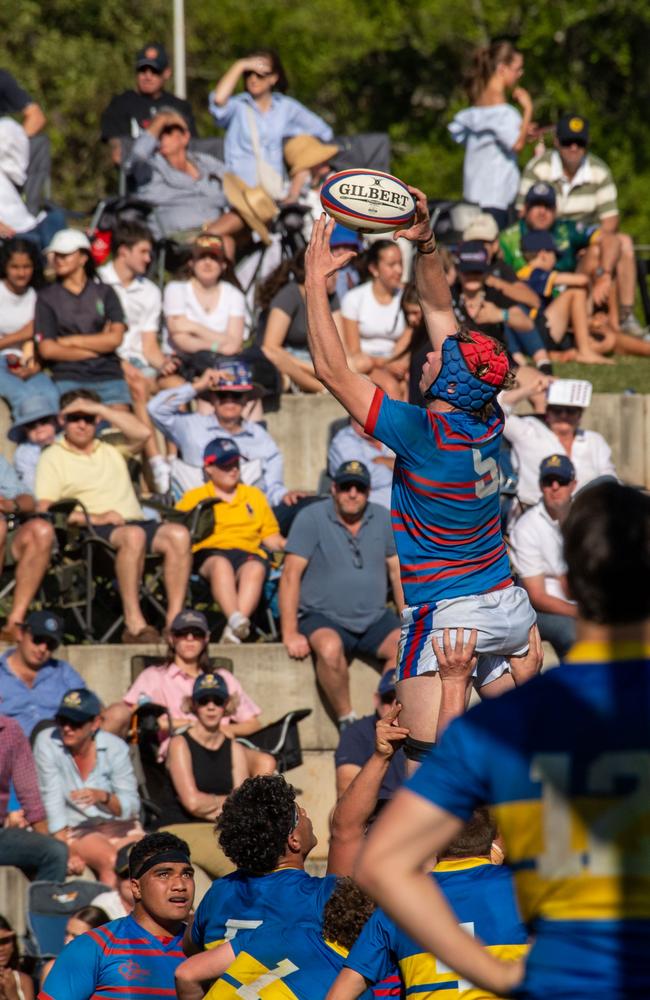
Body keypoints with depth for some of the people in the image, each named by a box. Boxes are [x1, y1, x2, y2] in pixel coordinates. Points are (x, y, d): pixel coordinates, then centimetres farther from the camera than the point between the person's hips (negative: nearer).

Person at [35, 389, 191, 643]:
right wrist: (95, 518, -12)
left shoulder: (111, 447, 27)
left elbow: (142, 432, 7)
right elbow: (45, 510, -1)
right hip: (91, 532, -5)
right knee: (133, 535, -38)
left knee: (178, 534, -26)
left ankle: (174, 619, -32)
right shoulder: (52, 457, 13)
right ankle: (134, 623, -42)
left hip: (135, 522, 5)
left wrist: (98, 408, 7)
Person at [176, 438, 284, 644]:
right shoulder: (194, 498, 22)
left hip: (248, 552, 1)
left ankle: (233, 630, -55)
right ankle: (235, 619, -61)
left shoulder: (254, 495, 28)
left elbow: (271, 537, 24)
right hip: (209, 553, -1)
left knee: (255, 568, -37)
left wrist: (287, 546, 3)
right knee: (221, 564, -39)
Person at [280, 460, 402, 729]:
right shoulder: (311, 519, -5)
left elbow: (398, 572, 13)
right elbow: (291, 575, -9)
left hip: (375, 619, 4)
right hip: (323, 618, -4)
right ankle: (346, 721, -22)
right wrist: (290, 634, -16)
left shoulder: (383, 519, 8)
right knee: (330, 648, -36)